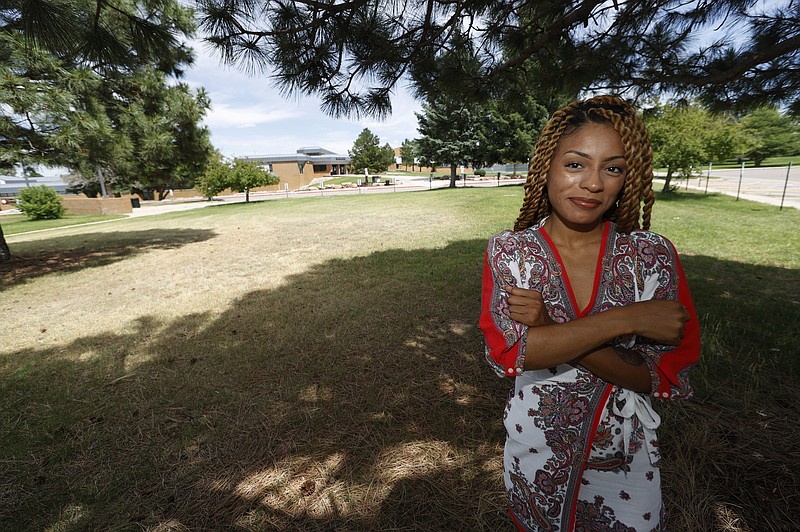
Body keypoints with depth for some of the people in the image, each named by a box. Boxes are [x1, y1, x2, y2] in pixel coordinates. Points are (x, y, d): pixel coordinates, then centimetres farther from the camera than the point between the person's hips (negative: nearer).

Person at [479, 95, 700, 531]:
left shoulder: (653, 257, -13)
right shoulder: (509, 251, -15)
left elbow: (665, 378, -16)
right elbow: (508, 352, -24)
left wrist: (548, 328, -28)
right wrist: (624, 319, -28)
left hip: (626, 459, 1)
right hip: (534, 454, 0)